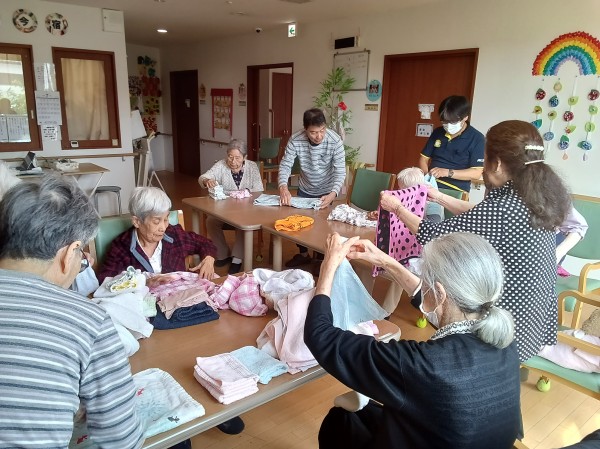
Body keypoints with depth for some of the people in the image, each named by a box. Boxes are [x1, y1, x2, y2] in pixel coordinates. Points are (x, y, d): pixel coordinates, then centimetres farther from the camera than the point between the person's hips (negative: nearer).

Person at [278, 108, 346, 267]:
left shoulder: (335, 141, -28)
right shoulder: (295, 140, -24)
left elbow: (340, 171, -27)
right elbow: (285, 165, -21)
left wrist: (333, 193, -44)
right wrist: (283, 187, -40)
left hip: (326, 191, -2)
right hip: (305, 189, 3)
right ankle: (303, 254, 37)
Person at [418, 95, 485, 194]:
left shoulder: (476, 138, -2)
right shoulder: (437, 132, 11)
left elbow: (477, 173, -7)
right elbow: (424, 158, 15)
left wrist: (447, 172, -19)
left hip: (455, 191, -4)